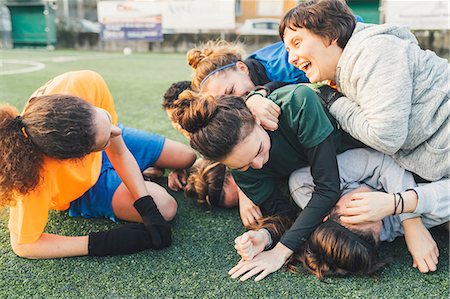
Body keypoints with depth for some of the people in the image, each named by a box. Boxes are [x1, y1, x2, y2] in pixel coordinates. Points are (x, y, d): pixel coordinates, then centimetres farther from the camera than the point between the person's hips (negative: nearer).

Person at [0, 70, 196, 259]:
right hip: (82, 191, -3)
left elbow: (119, 152, -24)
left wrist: (148, 209, -30)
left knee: (187, 158, 10)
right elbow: (23, 245, -31)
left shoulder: (87, 84, -38)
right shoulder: (34, 176, -47)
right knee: (165, 207, -15)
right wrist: (102, 243, -35)